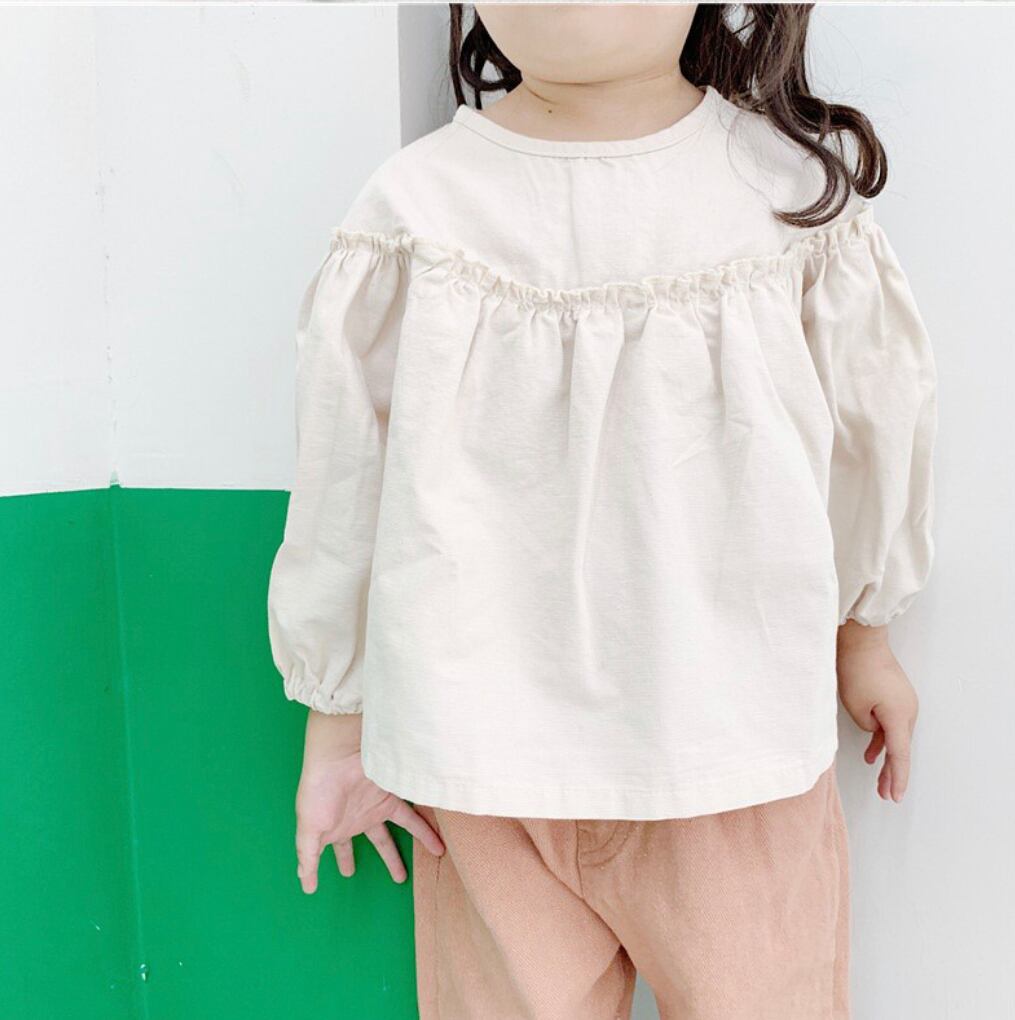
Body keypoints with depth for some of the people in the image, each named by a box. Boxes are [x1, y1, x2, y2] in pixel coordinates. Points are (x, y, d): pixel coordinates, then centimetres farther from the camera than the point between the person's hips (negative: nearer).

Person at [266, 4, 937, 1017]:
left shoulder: (797, 185, -4)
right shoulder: (417, 204, -7)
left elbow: (870, 423, 10)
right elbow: (344, 486, 0)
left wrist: (864, 636, 22)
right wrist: (336, 724, 8)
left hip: (732, 735, 1)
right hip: (491, 743, 0)